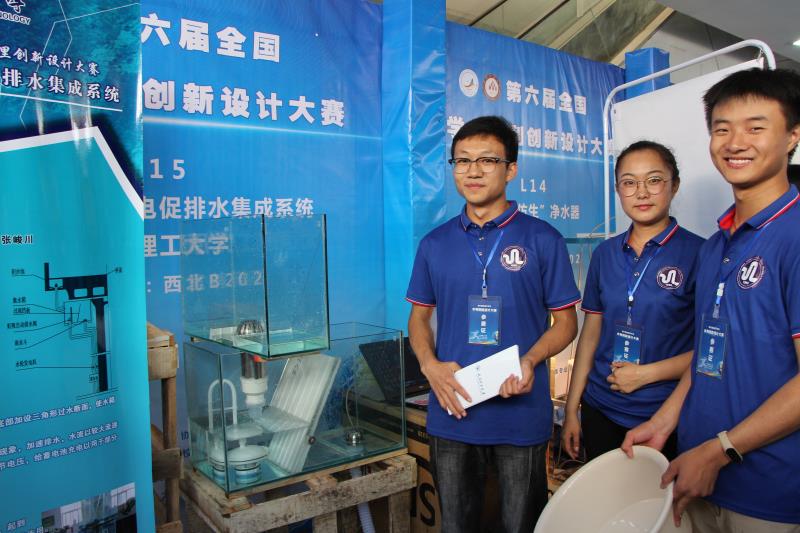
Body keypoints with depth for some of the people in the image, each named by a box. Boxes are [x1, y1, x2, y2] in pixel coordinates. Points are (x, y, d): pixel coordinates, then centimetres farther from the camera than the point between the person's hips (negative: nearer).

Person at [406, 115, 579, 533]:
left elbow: (565, 321, 0)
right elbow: (419, 316, 10)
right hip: (452, 413, 3)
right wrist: (430, 365, -8)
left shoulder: (542, 239, -3)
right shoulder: (434, 244, 5)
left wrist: (530, 360, -19)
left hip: (522, 415, -2)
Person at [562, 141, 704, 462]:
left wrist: (646, 373, -16)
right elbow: (591, 333, 7)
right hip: (600, 409, 4)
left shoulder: (698, 253, -9)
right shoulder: (606, 253, 4)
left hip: (665, 414, -4)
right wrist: (571, 409, 6)